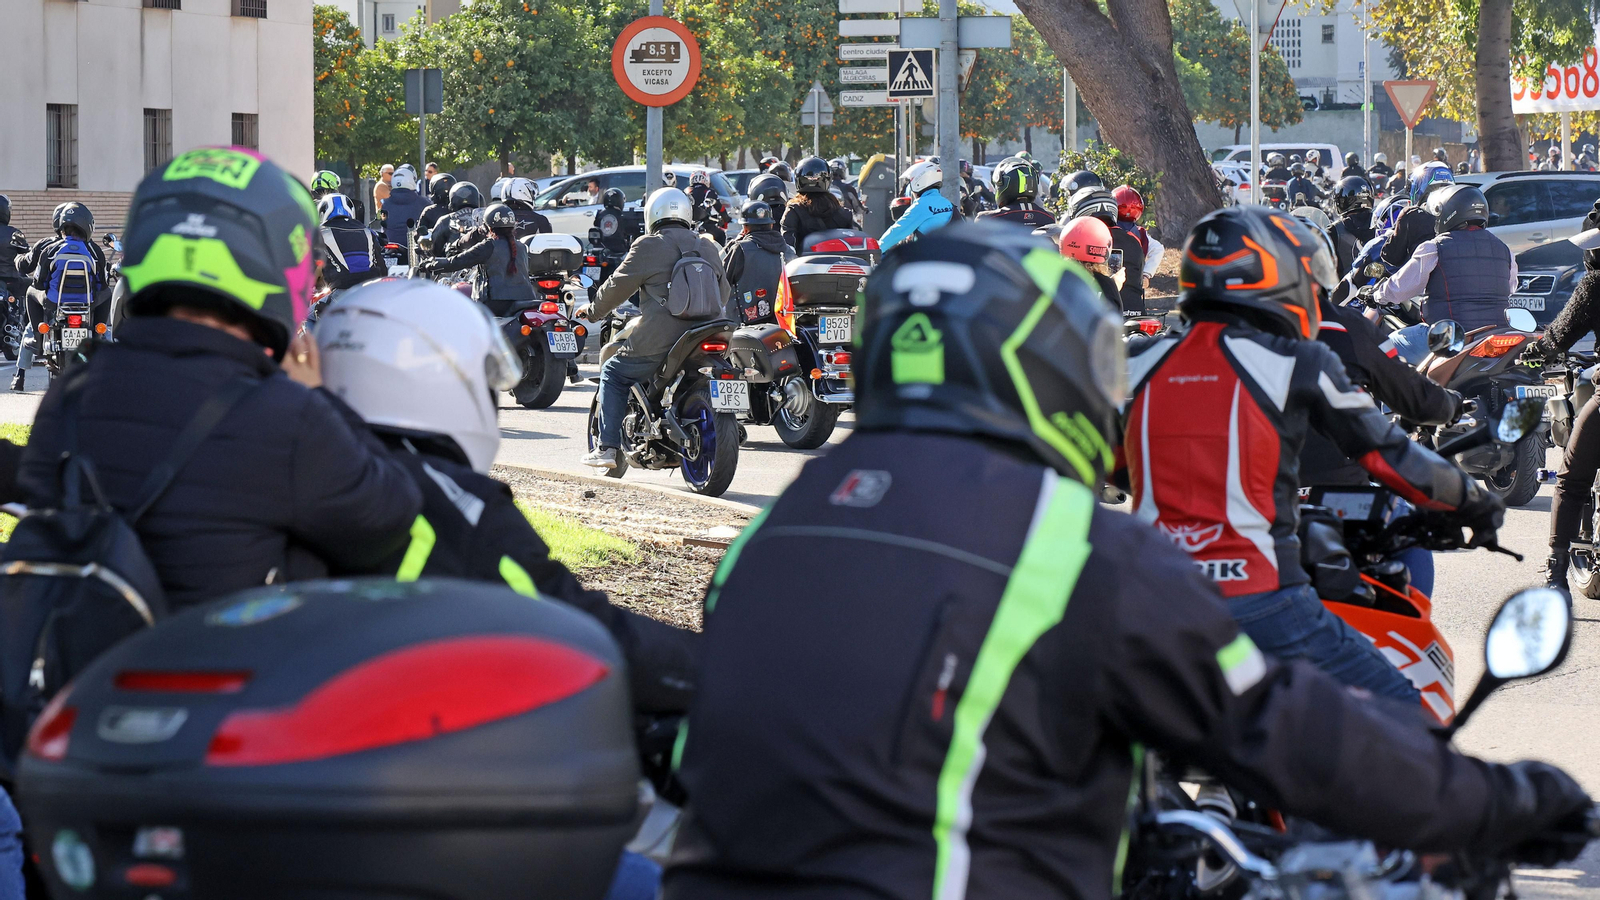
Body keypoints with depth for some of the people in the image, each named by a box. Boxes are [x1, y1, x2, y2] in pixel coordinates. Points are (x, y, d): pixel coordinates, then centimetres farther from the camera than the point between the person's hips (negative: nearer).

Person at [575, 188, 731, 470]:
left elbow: (618, 286, 3)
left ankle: (607, 447, 5)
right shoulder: (709, 248, 15)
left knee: (613, 374, 14)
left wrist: (592, 310, 20)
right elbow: (724, 291, 25)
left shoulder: (649, 247, -3)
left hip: (659, 341, -5)